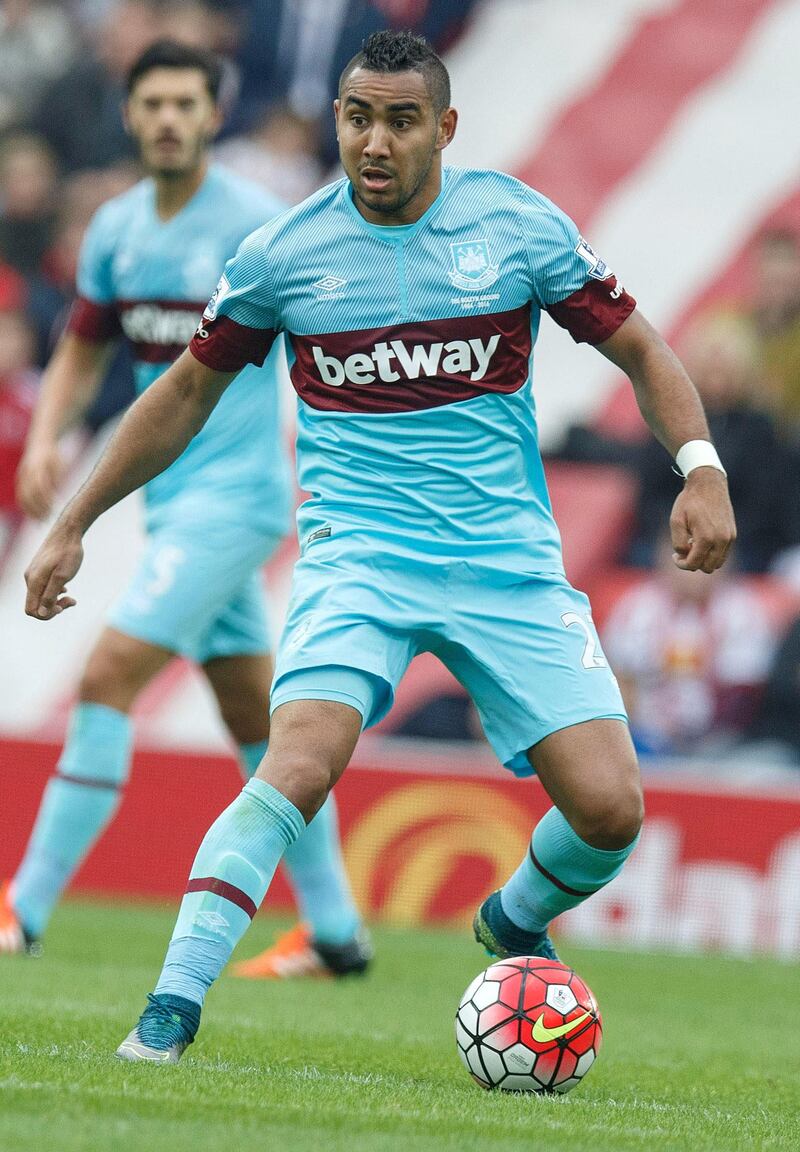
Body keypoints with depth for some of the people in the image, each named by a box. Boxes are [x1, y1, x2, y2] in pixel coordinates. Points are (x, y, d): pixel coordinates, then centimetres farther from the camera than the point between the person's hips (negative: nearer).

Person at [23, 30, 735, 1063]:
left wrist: (700, 466, -9)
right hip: (357, 551, -1)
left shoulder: (519, 225, 0)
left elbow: (637, 348, 9)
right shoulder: (284, 254, 0)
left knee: (609, 808, -9)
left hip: (508, 559, 1)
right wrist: (71, 527, 15)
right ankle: (171, 1007, -25)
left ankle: (513, 924, 24)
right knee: (299, 765, -28)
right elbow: (188, 390, 14)